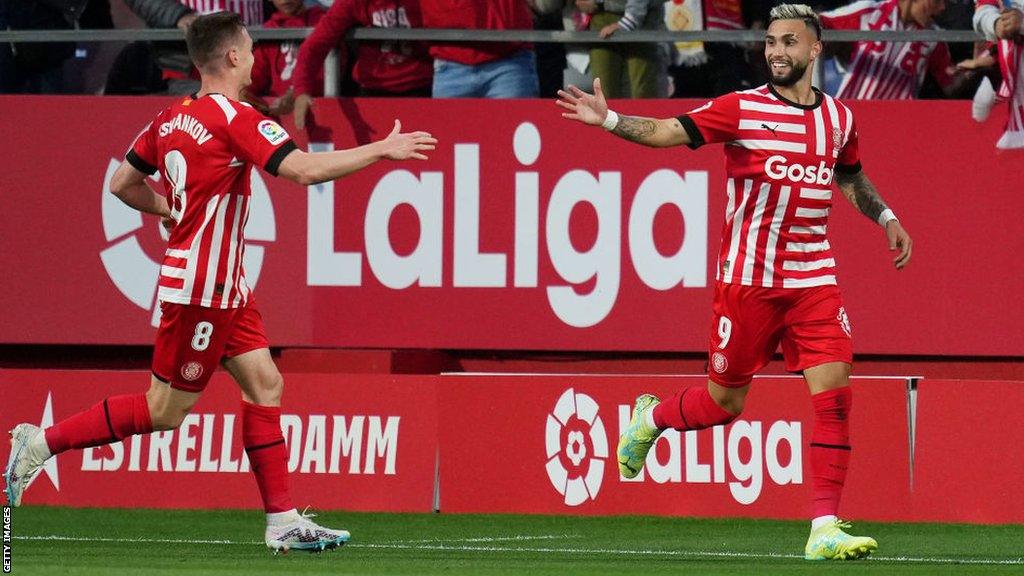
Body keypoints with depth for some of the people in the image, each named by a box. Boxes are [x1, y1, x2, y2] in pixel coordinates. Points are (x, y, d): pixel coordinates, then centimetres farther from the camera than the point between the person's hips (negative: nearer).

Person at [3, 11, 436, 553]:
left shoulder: (172, 117, 8)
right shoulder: (235, 118, -18)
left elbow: (123, 184, 15)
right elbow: (305, 168, -25)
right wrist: (383, 149, -16)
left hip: (223, 288, 9)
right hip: (201, 288, -9)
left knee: (264, 385, 7)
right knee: (166, 411, -2)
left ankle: (282, 522, 6)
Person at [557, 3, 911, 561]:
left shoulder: (838, 118, 9)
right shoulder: (742, 109, -5)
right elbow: (669, 131, -13)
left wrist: (885, 217, 20)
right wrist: (608, 120, -26)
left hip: (814, 279, 3)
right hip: (747, 279, -3)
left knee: (834, 392, -12)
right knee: (725, 401, 7)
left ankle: (825, 530, -9)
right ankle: (650, 418, 41)